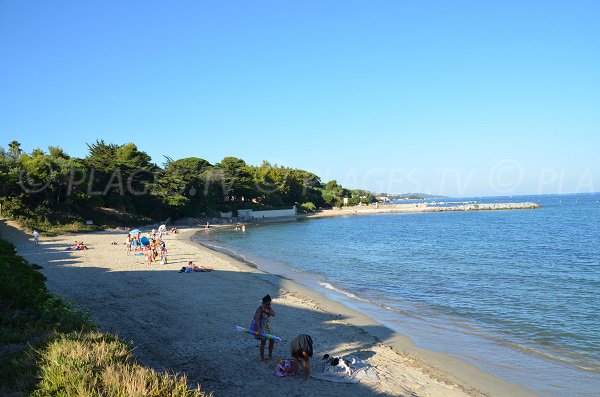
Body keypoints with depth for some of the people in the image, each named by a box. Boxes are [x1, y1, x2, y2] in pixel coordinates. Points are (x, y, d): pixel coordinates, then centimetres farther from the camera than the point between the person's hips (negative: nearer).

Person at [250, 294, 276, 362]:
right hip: (261, 326, -8)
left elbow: (273, 314, -19)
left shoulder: (269, 307, -3)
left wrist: (266, 311, -35)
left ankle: (270, 355, 29)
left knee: (272, 340, 11)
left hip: (267, 326, 8)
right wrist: (259, 330, -44)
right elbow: (256, 320, -35)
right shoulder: (260, 309, -25)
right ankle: (262, 358, 10)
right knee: (263, 342, -7)